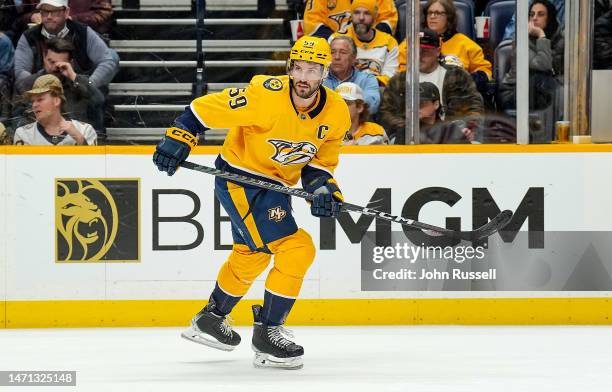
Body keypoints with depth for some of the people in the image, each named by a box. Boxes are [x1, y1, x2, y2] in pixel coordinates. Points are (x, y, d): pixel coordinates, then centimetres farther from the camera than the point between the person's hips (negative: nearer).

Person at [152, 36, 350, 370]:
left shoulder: (336, 114, -9)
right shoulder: (266, 95, -28)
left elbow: (321, 160, 3)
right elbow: (207, 108, -19)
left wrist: (323, 188, -15)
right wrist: (178, 138, -22)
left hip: (273, 185, 8)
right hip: (238, 177, -8)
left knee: (251, 256, 26)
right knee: (297, 250, -17)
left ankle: (209, 320, 48)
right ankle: (266, 336, -7)